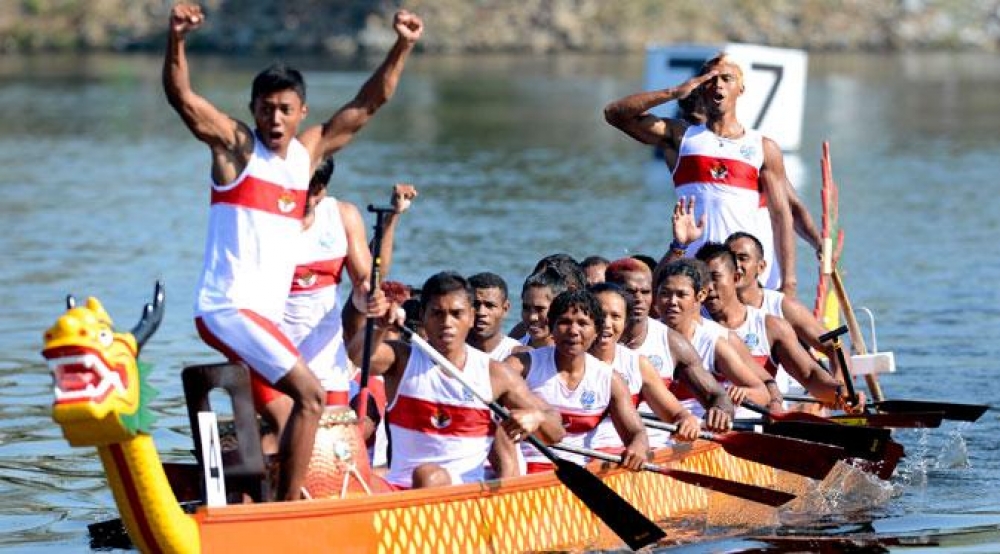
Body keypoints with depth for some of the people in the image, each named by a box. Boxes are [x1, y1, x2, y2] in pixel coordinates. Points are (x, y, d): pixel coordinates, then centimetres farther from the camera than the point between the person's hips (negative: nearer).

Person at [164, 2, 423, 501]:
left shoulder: (309, 151, 13)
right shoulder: (235, 144, -3)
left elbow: (366, 105, 19)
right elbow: (181, 96, -17)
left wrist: (402, 48, 12)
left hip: (265, 316, 8)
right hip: (228, 309, -8)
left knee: (280, 425, 12)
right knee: (309, 394, -19)